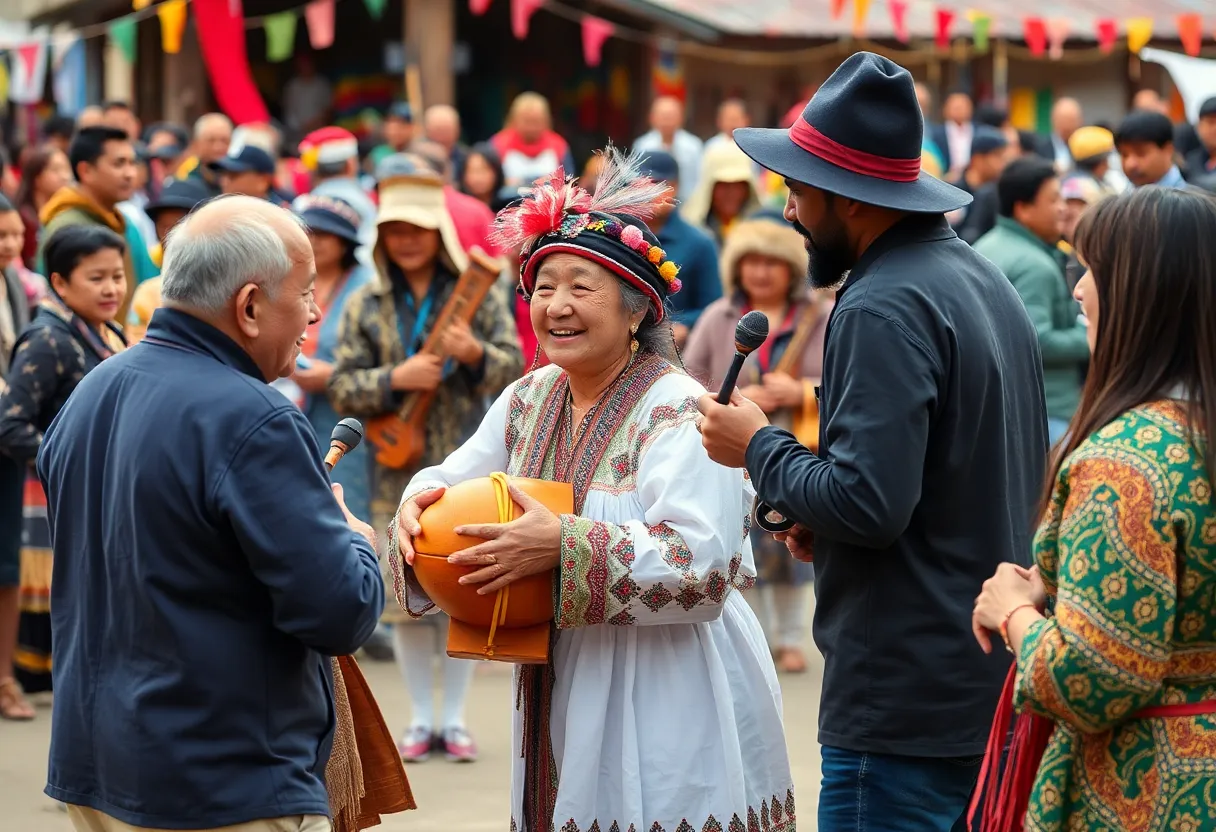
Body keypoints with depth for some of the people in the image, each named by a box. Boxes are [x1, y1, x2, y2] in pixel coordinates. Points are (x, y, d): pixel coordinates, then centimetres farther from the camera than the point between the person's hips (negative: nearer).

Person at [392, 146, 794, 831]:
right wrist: (422, 500, -7)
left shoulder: (676, 413, -14)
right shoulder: (530, 401, 9)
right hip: (562, 700, 7)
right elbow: (459, 479, 18)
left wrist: (564, 544, -29)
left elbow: (704, 566, -23)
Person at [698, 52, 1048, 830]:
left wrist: (759, 448, -7)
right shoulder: (985, 279, 13)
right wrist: (825, 521, 12)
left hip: (908, 703, -10)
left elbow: (867, 503, -24)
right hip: (996, 684, 10)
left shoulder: (884, 307, -17)